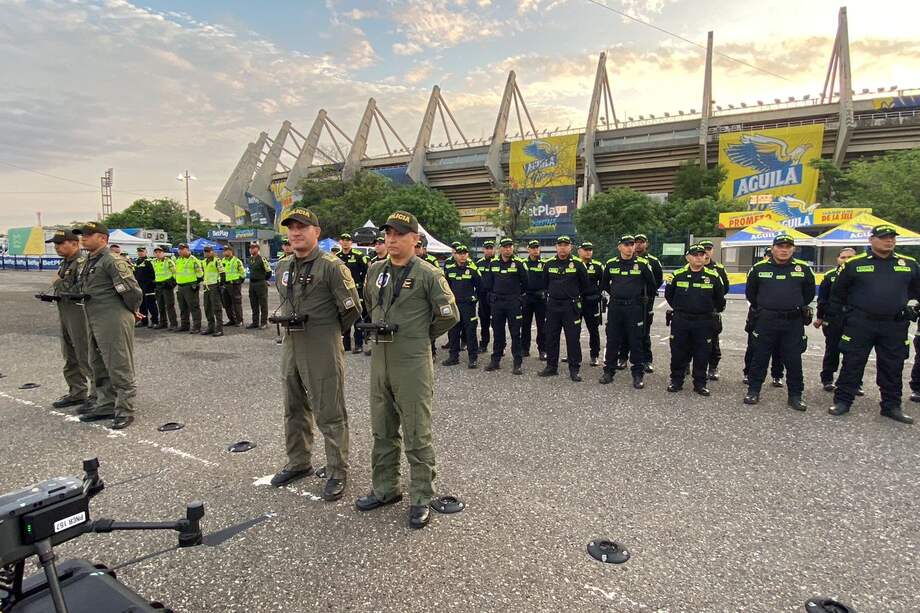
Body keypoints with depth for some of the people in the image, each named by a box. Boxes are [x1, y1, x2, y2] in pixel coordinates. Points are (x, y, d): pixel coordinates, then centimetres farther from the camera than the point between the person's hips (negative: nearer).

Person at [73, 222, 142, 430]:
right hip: (94, 322, 10)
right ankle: (106, 404, 29)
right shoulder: (88, 262, 15)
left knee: (119, 367, -4)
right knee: (99, 366, 17)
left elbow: (131, 290, -21)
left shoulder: (113, 261, -15)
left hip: (114, 321, -10)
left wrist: (133, 311, -5)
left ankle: (125, 410, 4)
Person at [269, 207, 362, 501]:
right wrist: (284, 318, 13)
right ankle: (298, 463, 36)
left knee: (329, 413, 0)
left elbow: (352, 309, -12)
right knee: (294, 409, 19)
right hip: (290, 345, 8)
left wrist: (328, 332, 1)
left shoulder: (331, 266, -14)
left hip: (322, 349, -8)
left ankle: (337, 473, 14)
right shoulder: (283, 267, 10)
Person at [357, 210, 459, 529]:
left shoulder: (428, 275, -9)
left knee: (416, 435, 3)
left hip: (412, 364, -6)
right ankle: (385, 489, 34)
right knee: (382, 431, 17)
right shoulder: (375, 271, 8)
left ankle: (421, 499, 17)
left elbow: (449, 316, -6)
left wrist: (420, 335, 2)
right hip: (379, 361, 6)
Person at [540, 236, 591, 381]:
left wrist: (575, 296, 9)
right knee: (551, 337, 9)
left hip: (571, 306, -3)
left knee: (573, 338, -1)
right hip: (553, 305, 4)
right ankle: (551, 366, 20)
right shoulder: (549, 264, 6)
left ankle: (574, 370, 7)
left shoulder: (578, 264, -3)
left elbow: (586, 286, 5)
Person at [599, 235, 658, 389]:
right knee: (612, 340, 8)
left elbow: (652, 285, 7)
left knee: (636, 342, 3)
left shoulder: (642, 264, -4)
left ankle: (638, 374, 11)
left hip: (634, 308, -2)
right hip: (615, 307, 3)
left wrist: (647, 299, 13)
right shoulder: (611, 264, 3)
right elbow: (604, 283, 20)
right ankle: (609, 371, 18)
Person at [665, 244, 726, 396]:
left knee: (702, 355, 5)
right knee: (678, 352, 6)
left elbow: (720, 298, 14)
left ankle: (700, 383, 17)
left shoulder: (713, 276, -1)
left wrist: (714, 311, 17)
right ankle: (676, 381, 18)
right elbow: (669, 295, 14)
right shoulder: (678, 275, -1)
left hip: (704, 322, 0)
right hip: (680, 321, 0)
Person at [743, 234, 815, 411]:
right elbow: (750, 292, 13)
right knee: (759, 358, 6)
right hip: (766, 321, 0)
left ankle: (795, 395, 18)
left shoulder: (803, 268, 1)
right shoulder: (759, 268, 0)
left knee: (794, 360, 6)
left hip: (793, 323, 1)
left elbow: (809, 293, 15)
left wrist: (797, 308, 14)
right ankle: (753, 391, 17)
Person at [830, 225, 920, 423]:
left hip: (895, 326, 3)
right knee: (852, 364, 3)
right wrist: (849, 310, 11)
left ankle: (892, 406, 22)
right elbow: (838, 291, 8)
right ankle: (842, 401, 11)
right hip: (860, 324, -2)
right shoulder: (854, 264, -2)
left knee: (893, 368, 10)